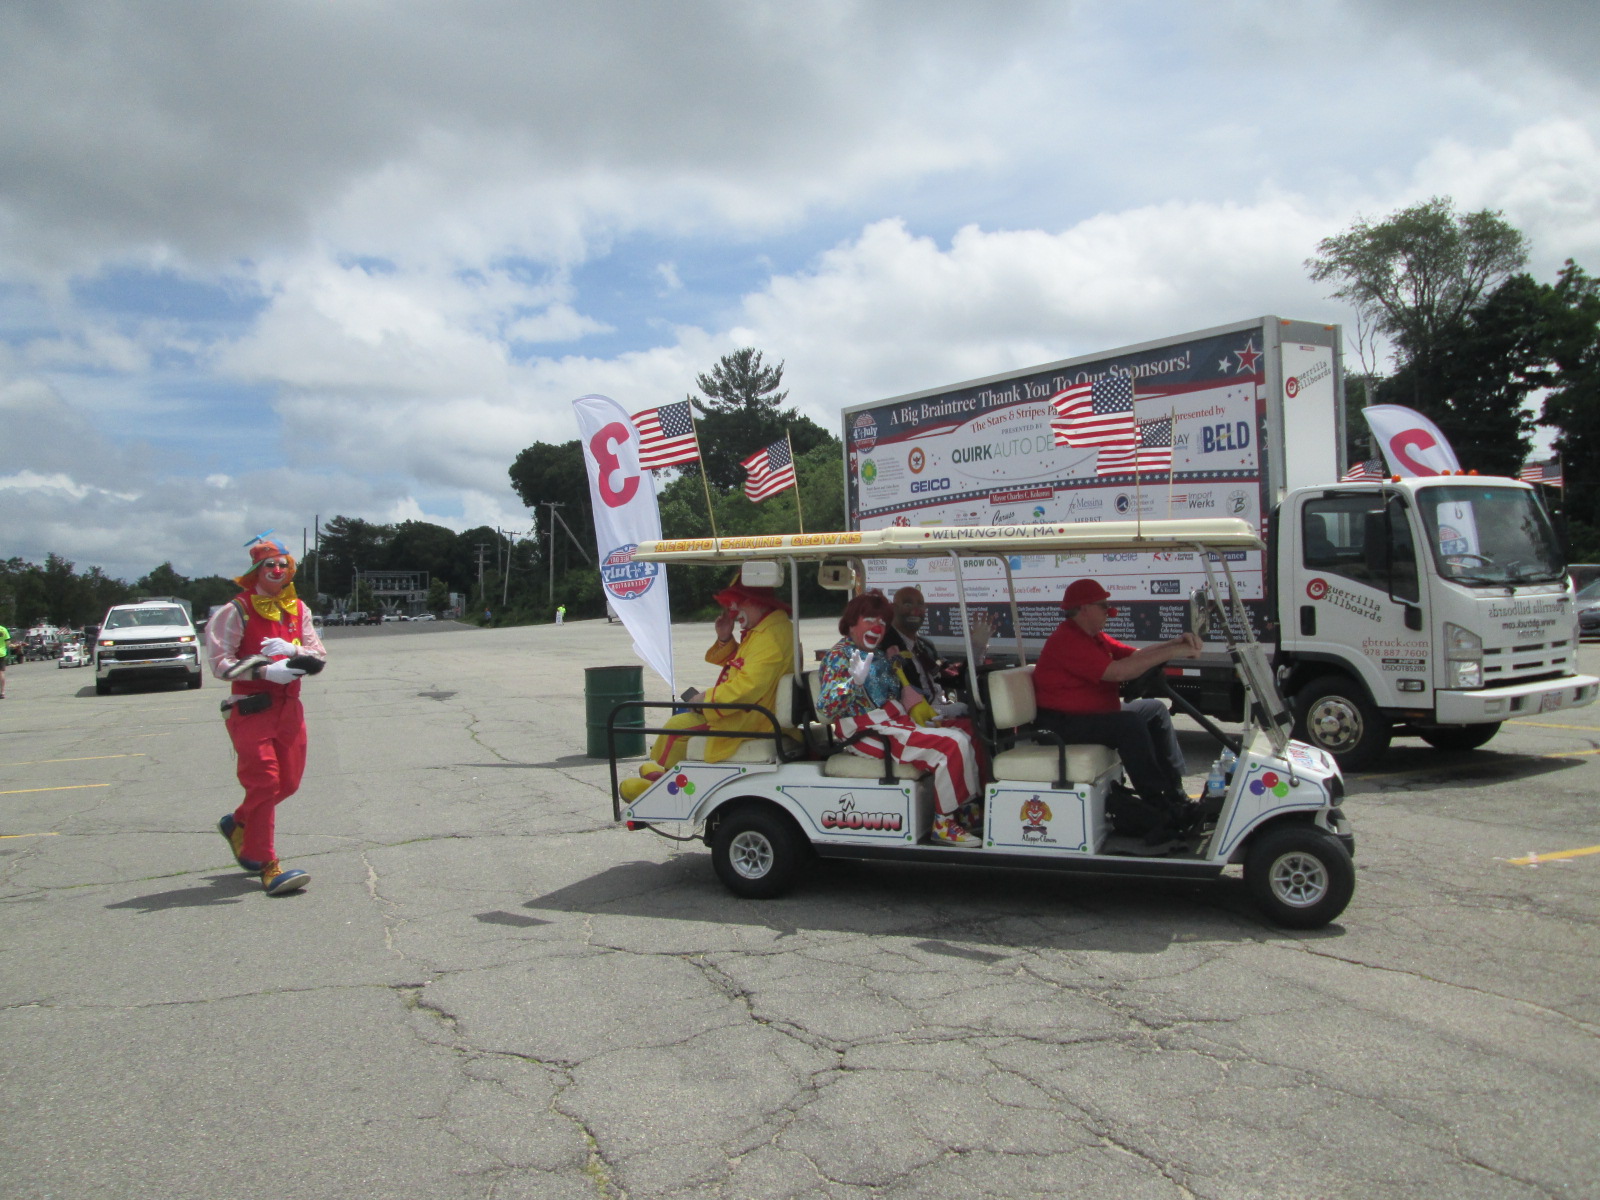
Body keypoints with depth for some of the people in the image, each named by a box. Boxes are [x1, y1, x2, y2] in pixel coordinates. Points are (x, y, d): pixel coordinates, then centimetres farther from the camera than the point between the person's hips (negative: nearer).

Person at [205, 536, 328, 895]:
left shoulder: (298, 610, 12)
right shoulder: (236, 611, -4)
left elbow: (319, 657, 7)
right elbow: (220, 663, -10)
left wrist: (293, 651, -14)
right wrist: (265, 671, -22)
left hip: (289, 708, 6)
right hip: (250, 709, -6)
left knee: (288, 783, 11)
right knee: (264, 782, -9)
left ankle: (237, 823, 38)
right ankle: (266, 865, -2)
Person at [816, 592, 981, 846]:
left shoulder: (878, 655, 18)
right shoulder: (839, 656, -8)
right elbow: (825, 709, -19)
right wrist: (854, 680, -32)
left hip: (895, 722, 9)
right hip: (869, 734, -9)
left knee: (964, 738, 0)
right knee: (953, 746, -21)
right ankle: (944, 823, -11)